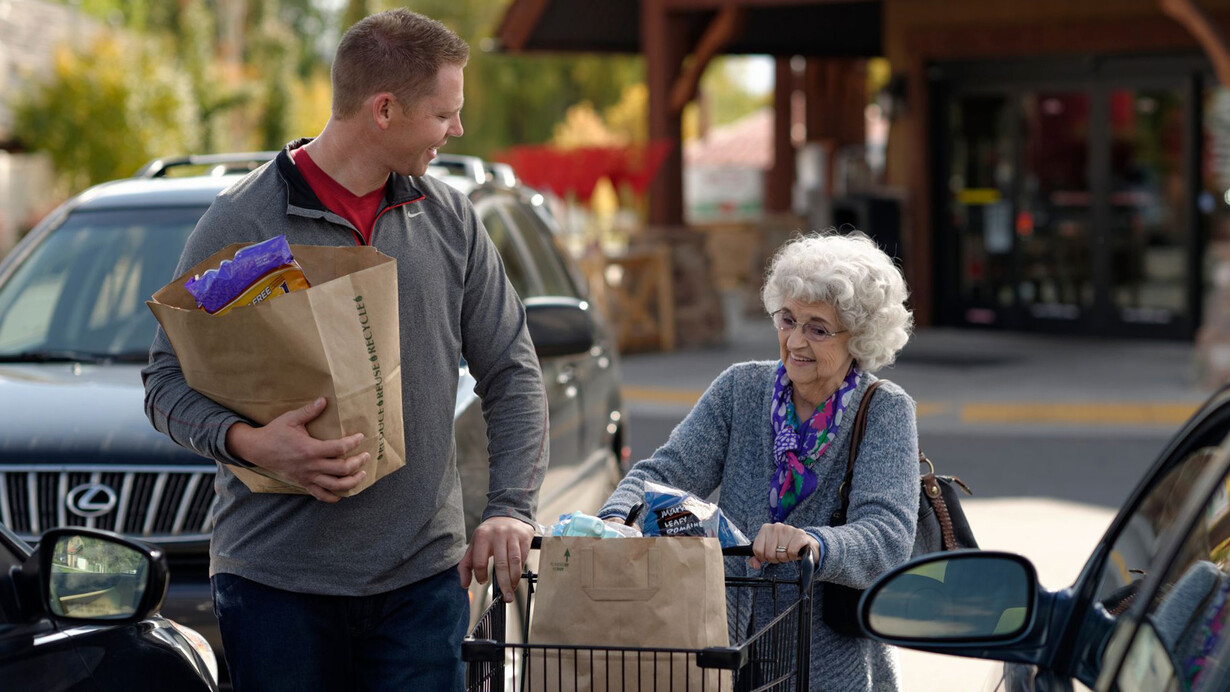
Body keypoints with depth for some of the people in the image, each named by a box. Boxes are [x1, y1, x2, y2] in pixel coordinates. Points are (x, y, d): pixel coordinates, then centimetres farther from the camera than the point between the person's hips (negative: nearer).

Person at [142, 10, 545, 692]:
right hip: (275, 578, -3)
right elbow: (168, 380, -2)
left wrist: (510, 507, -1)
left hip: (423, 577, 3)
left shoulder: (450, 219, 8)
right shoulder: (239, 222, -4)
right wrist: (249, 443, -21)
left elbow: (512, 374, 11)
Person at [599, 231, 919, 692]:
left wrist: (812, 544, -37)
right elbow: (667, 471, 0)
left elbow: (890, 536, -15)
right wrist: (618, 520, -23)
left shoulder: (886, 412, -2)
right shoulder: (741, 389, 8)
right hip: (725, 650, 3)